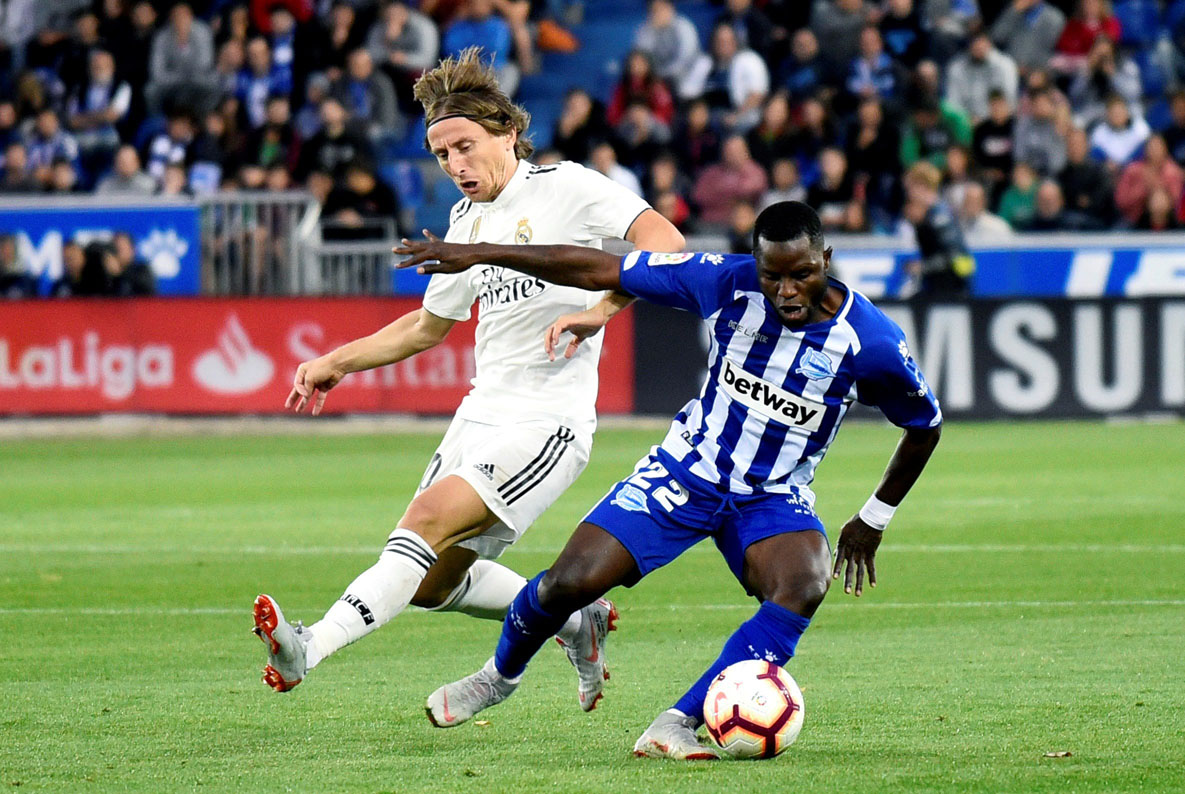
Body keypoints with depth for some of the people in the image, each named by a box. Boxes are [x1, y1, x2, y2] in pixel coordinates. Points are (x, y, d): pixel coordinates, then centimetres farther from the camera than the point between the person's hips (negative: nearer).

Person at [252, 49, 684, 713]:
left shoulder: (564, 187, -7)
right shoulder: (469, 218, 15)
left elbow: (663, 239, -20)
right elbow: (430, 324, 28)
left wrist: (597, 309, -32)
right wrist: (336, 363, 22)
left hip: (548, 422, -9)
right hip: (482, 412, 9)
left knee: (430, 519, -25)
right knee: (434, 580, 7)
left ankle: (309, 651, -35)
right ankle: (577, 621, 24)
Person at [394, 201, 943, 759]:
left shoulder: (870, 341, -19)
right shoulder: (727, 282, -18)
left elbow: (925, 425, 1)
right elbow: (599, 271, -11)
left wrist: (873, 520, 8)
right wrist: (481, 253, -12)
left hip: (775, 498, 0)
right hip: (687, 470, 1)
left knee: (803, 587, -33)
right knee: (571, 582, -12)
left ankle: (676, 725, -31)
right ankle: (501, 674, 22)